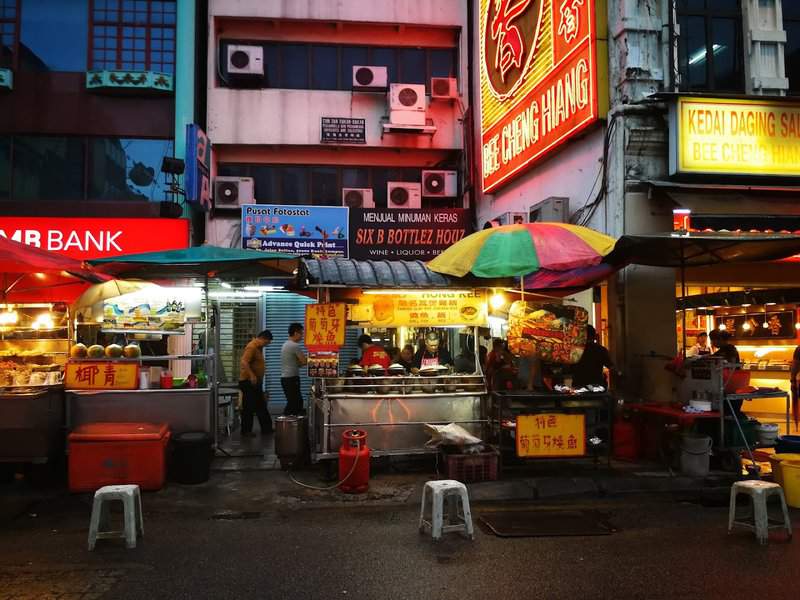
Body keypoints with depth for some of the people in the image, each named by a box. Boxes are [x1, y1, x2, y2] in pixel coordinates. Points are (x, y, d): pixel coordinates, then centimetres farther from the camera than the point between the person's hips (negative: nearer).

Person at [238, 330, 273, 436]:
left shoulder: (258, 347, 15)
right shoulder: (251, 347, -17)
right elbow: (243, 362, -28)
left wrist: (262, 367, 13)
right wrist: (252, 375, -33)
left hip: (255, 382, 10)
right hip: (248, 381, -10)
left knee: (261, 406, 13)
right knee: (248, 407, -3)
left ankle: (266, 429, 19)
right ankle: (246, 431, 5)